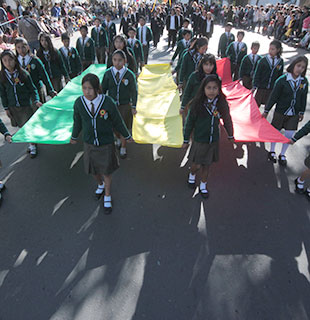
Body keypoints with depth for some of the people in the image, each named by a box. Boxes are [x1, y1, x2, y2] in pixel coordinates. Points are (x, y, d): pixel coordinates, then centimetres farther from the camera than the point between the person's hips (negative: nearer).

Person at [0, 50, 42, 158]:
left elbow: (32, 89, -2)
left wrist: (36, 101, -15)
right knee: (22, 127, 11)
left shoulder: (23, 73, -9)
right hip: (13, 107, 3)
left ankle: (33, 146, 19)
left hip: (26, 105, -2)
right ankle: (30, 142, 29)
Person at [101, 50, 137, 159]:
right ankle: (119, 139, 49)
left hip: (125, 106, -2)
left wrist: (133, 107, -3)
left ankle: (123, 148, 31)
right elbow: (103, 89, 2)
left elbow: (133, 91, -4)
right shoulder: (108, 73, -8)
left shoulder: (129, 74, -12)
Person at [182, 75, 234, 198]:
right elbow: (189, 123, -8)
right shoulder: (197, 104, -17)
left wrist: (230, 135, 18)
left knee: (207, 165, 16)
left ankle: (203, 186, 39)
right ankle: (192, 175, 45)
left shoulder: (221, 104, -9)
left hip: (213, 141, 3)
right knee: (196, 165, 8)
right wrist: (186, 140, -2)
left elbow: (227, 120, 7)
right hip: (199, 140, -2)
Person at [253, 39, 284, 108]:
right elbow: (257, 73, -2)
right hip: (261, 88, -2)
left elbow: (280, 75, 10)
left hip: (272, 89, 2)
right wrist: (254, 86, -10)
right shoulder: (263, 60, -4)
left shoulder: (280, 62, 3)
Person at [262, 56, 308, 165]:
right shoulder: (282, 80, -14)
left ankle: (282, 155, 23)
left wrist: (301, 112, 12)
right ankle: (272, 151, 30)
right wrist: (266, 110, -7)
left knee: (289, 134, 5)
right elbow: (273, 96, -10)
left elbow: (303, 98, 8)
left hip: (294, 113, 3)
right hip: (281, 111, -3)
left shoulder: (304, 82, -2)